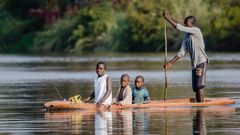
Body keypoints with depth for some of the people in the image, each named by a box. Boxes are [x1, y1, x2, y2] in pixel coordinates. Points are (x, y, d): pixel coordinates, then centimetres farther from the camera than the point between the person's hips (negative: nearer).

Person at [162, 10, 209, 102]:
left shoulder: (196, 31, -10)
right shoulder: (186, 36, 14)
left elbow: (180, 28, -19)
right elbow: (181, 53, 13)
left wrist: (168, 18, -15)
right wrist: (171, 63, 7)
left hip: (201, 61, -8)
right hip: (194, 63, 8)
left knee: (199, 86, -12)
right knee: (196, 88, 6)